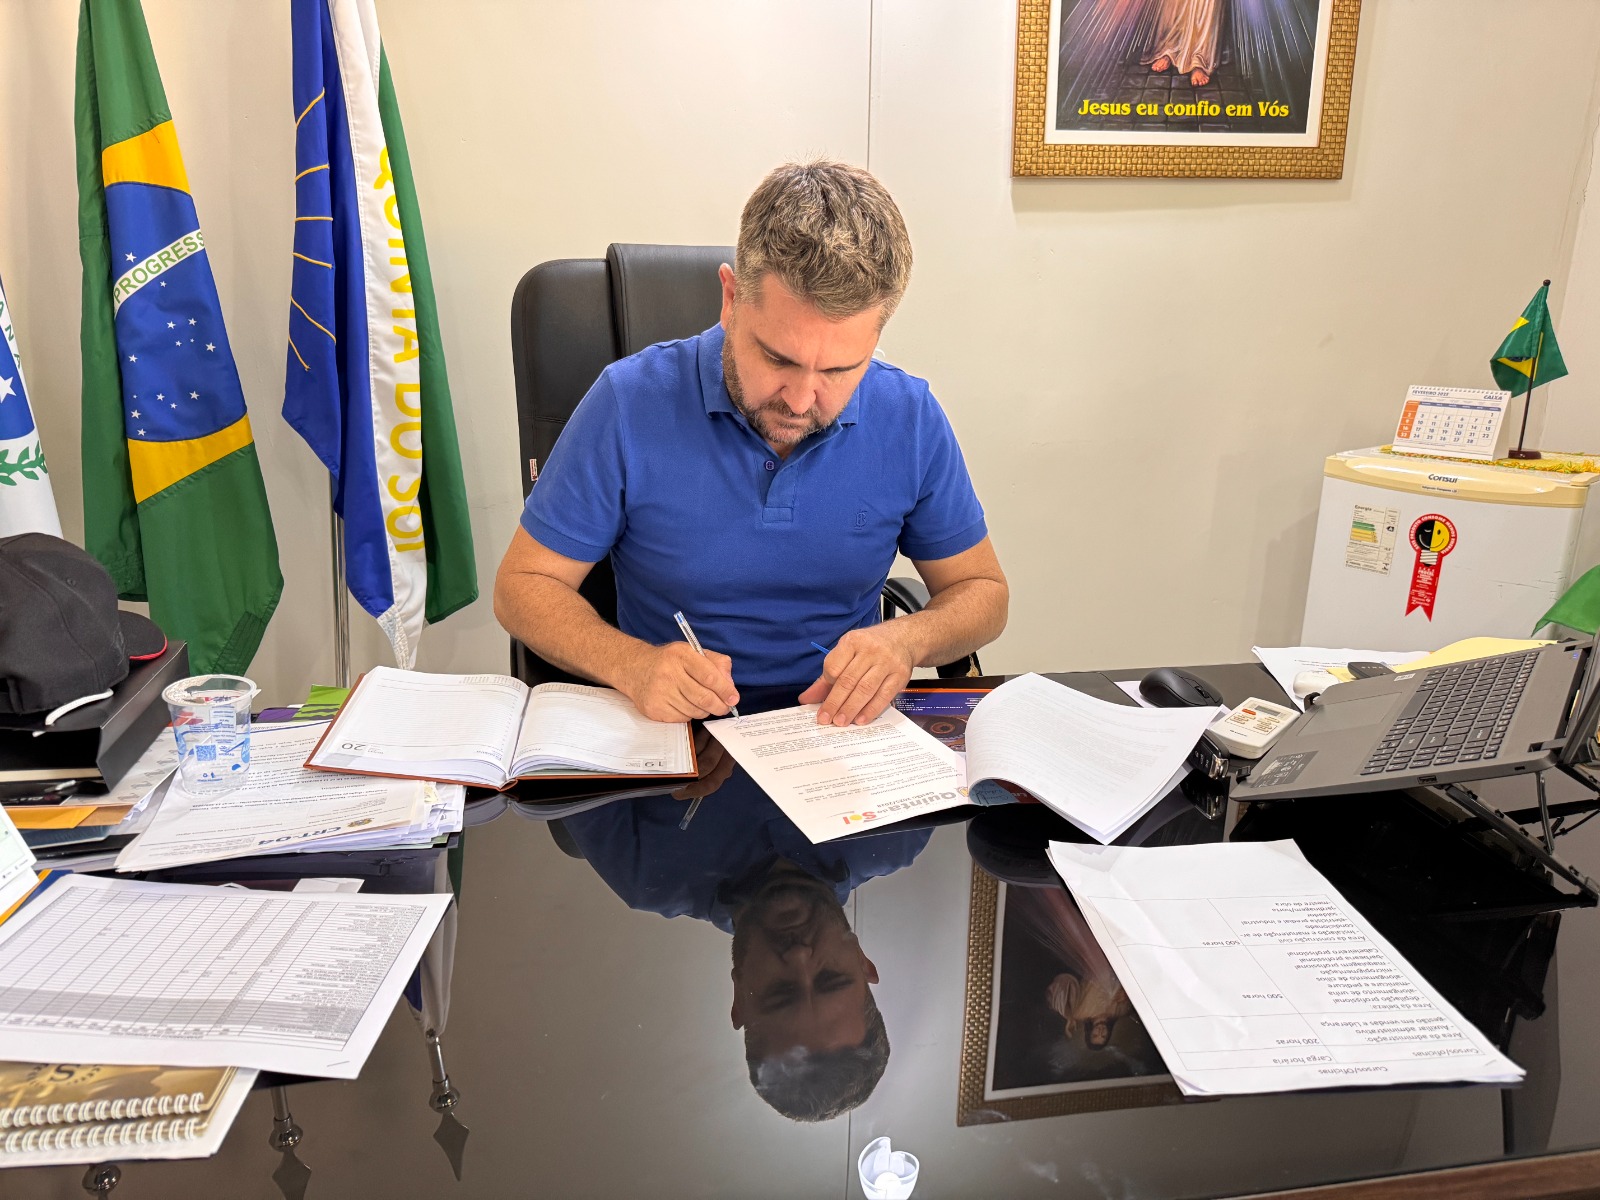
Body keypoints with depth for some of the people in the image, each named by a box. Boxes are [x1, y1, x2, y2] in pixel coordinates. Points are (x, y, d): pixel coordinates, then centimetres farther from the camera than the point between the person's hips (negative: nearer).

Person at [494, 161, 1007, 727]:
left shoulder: (911, 419, -5)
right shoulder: (629, 404, -11)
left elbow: (982, 592, 7)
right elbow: (522, 586, -4)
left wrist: (906, 639, -15)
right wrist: (633, 665, -23)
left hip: (843, 733, 2)